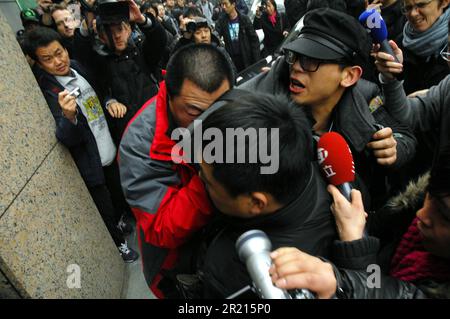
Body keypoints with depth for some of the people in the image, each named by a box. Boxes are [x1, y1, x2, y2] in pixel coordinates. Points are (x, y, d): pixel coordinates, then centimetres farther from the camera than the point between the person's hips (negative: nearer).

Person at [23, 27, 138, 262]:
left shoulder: (77, 68, -1)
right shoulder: (46, 91, -20)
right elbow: (67, 139, -28)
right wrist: (68, 116, -44)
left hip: (111, 153, 6)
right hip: (91, 166, -6)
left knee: (121, 200, 24)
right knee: (106, 212, 12)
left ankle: (119, 224, 54)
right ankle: (119, 243, 40)